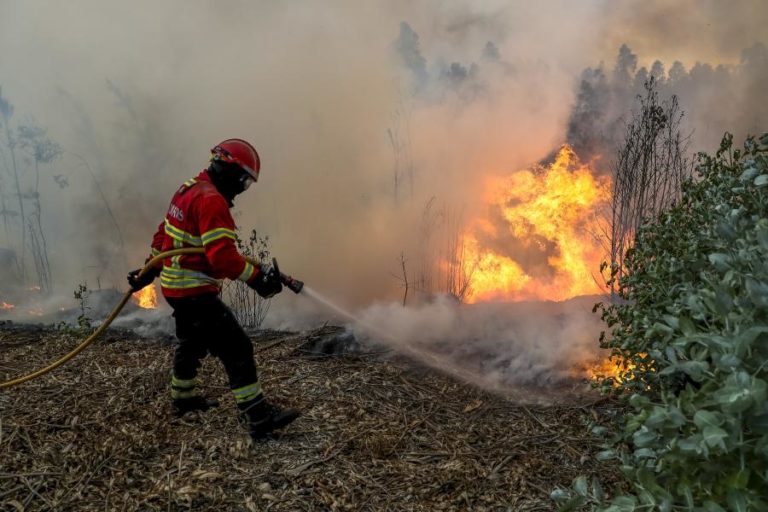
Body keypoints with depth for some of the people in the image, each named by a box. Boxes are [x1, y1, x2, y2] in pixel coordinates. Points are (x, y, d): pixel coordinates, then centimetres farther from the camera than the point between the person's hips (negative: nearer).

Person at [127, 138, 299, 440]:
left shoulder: (189, 190, 11)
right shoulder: (212, 201, -21)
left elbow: (163, 235, 20)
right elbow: (223, 256, -29)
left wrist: (150, 270, 28)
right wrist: (258, 277, -21)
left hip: (175, 286, 10)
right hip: (195, 293, -10)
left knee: (193, 344, 28)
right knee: (237, 350, -9)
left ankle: (183, 399, 47)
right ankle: (259, 419, -8)